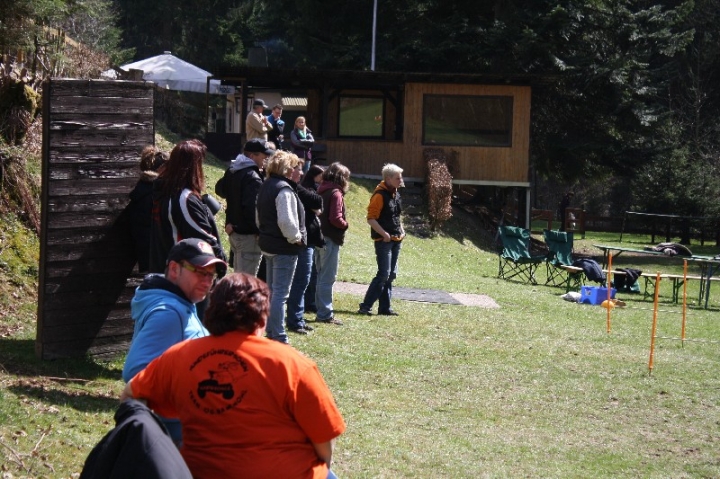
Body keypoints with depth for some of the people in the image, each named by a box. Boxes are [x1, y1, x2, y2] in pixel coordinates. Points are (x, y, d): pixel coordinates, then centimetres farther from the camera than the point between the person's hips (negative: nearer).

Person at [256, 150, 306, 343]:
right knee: (281, 293, -7)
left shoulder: (266, 187, 12)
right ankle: (279, 338, -6)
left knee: (272, 290, 18)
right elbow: (286, 221, -27)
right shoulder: (284, 190, -19)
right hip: (284, 248, -10)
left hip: (268, 245, 10)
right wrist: (296, 238, -14)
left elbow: (259, 218, 20)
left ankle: (271, 332, 26)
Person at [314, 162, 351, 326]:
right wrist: (345, 224, -3)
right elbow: (335, 218, -22)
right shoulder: (336, 193, -15)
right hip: (331, 239, -9)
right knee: (328, 278, -3)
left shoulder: (322, 190, 10)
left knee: (322, 276, 16)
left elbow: (320, 213, 11)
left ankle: (322, 310, 24)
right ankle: (325, 314, 0)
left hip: (320, 237, 9)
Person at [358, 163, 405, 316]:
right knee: (384, 274, -13)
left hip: (396, 240, 9)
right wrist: (384, 234, -19)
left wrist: (401, 229, 11)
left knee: (391, 274, 10)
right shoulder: (380, 195, -15)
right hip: (384, 240, -9)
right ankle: (365, 306, -8)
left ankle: (385, 307, 15)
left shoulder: (395, 193, 12)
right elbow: (371, 219, -17)